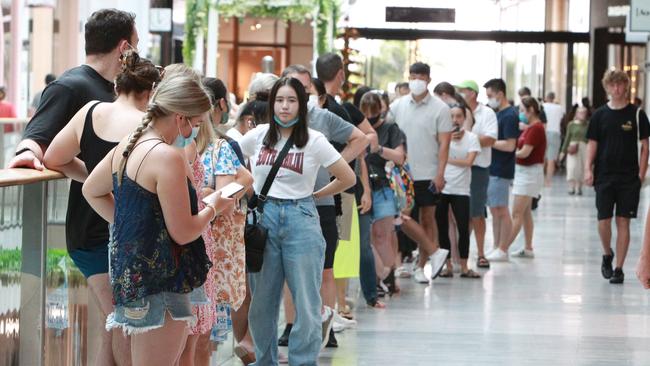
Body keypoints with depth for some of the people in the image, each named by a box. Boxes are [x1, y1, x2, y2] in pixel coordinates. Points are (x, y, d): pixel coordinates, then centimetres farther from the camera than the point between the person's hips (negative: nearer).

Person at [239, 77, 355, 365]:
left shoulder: (314, 141, -2)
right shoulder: (258, 136, 5)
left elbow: (348, 178, 2)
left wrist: (315, 195, 4)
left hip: (301, 221, -2)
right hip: (263, 218, 2)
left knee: (306, 305, -2)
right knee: (261, 303, 9)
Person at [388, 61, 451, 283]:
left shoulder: (440, 108, -3)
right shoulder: (397, 106, 6)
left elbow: (444, 144, -5)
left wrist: (440, 174, -12)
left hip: (428, 174, -3)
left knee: (427, 218, 3)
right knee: (404, 219, -4)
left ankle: (420, 266, 11)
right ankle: (435, 252, 6)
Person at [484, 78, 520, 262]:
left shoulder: (509, 115, -15)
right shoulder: (497, 114, 14)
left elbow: (510, 145, -21)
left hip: (501, 170, -9)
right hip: (492, 169, 9)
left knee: (501, 211, -4)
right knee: (494, 210, 12)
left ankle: (502, 250, 1)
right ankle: (497, 247, 17)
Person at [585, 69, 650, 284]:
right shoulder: (600, 115, 5)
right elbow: (592, 144, 8)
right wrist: (588, 169, -5)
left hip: (628, 178, -1)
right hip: (604, 176, 1)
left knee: (623, 222, -1)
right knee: (603, 220, -1)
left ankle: (619, 268, 5)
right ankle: (607, 255, 26)